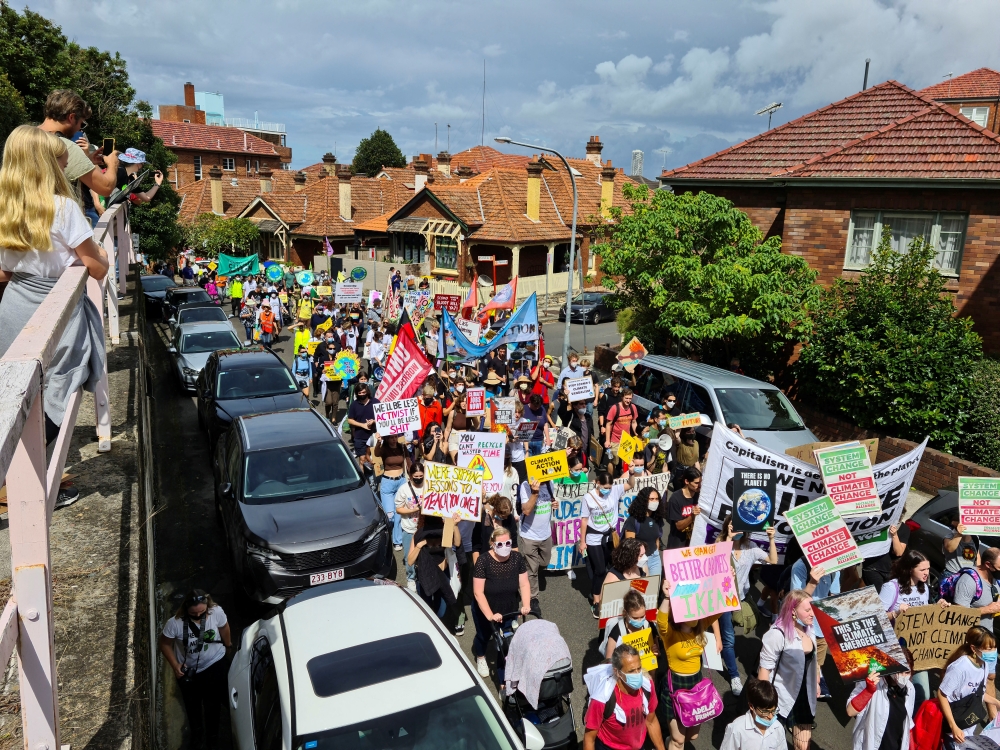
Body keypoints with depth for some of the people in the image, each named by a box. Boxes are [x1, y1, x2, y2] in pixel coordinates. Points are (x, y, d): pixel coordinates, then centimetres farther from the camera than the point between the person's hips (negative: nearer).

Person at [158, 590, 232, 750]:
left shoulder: (217, 612, -27)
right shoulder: (175, 623, -30)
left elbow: (224, 628, -6)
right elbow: (165, 644, -12)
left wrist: (228, 645, 11)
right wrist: (175, 666, -17)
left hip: (215, 666, 0)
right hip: (188, 670, 1)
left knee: (213, 705, 14)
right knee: (192, 706, 23)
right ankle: (196, 733, 51)